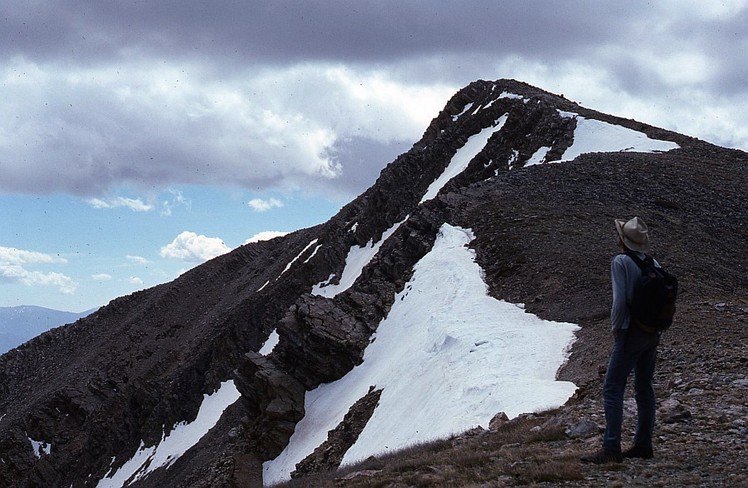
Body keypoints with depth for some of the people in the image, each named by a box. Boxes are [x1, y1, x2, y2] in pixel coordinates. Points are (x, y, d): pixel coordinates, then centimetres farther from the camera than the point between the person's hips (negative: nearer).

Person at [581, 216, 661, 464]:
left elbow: (620, 300, -18)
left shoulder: (620, 262, -11)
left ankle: (611, 448, -13)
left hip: (631, 333, -8)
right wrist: (655, 326, 16)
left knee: (612, 389, -7)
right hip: (652, 333, 8)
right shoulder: (653, 264, 8)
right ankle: (643, 444, 20)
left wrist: (615, 327, -5)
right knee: (644, 388, 15)